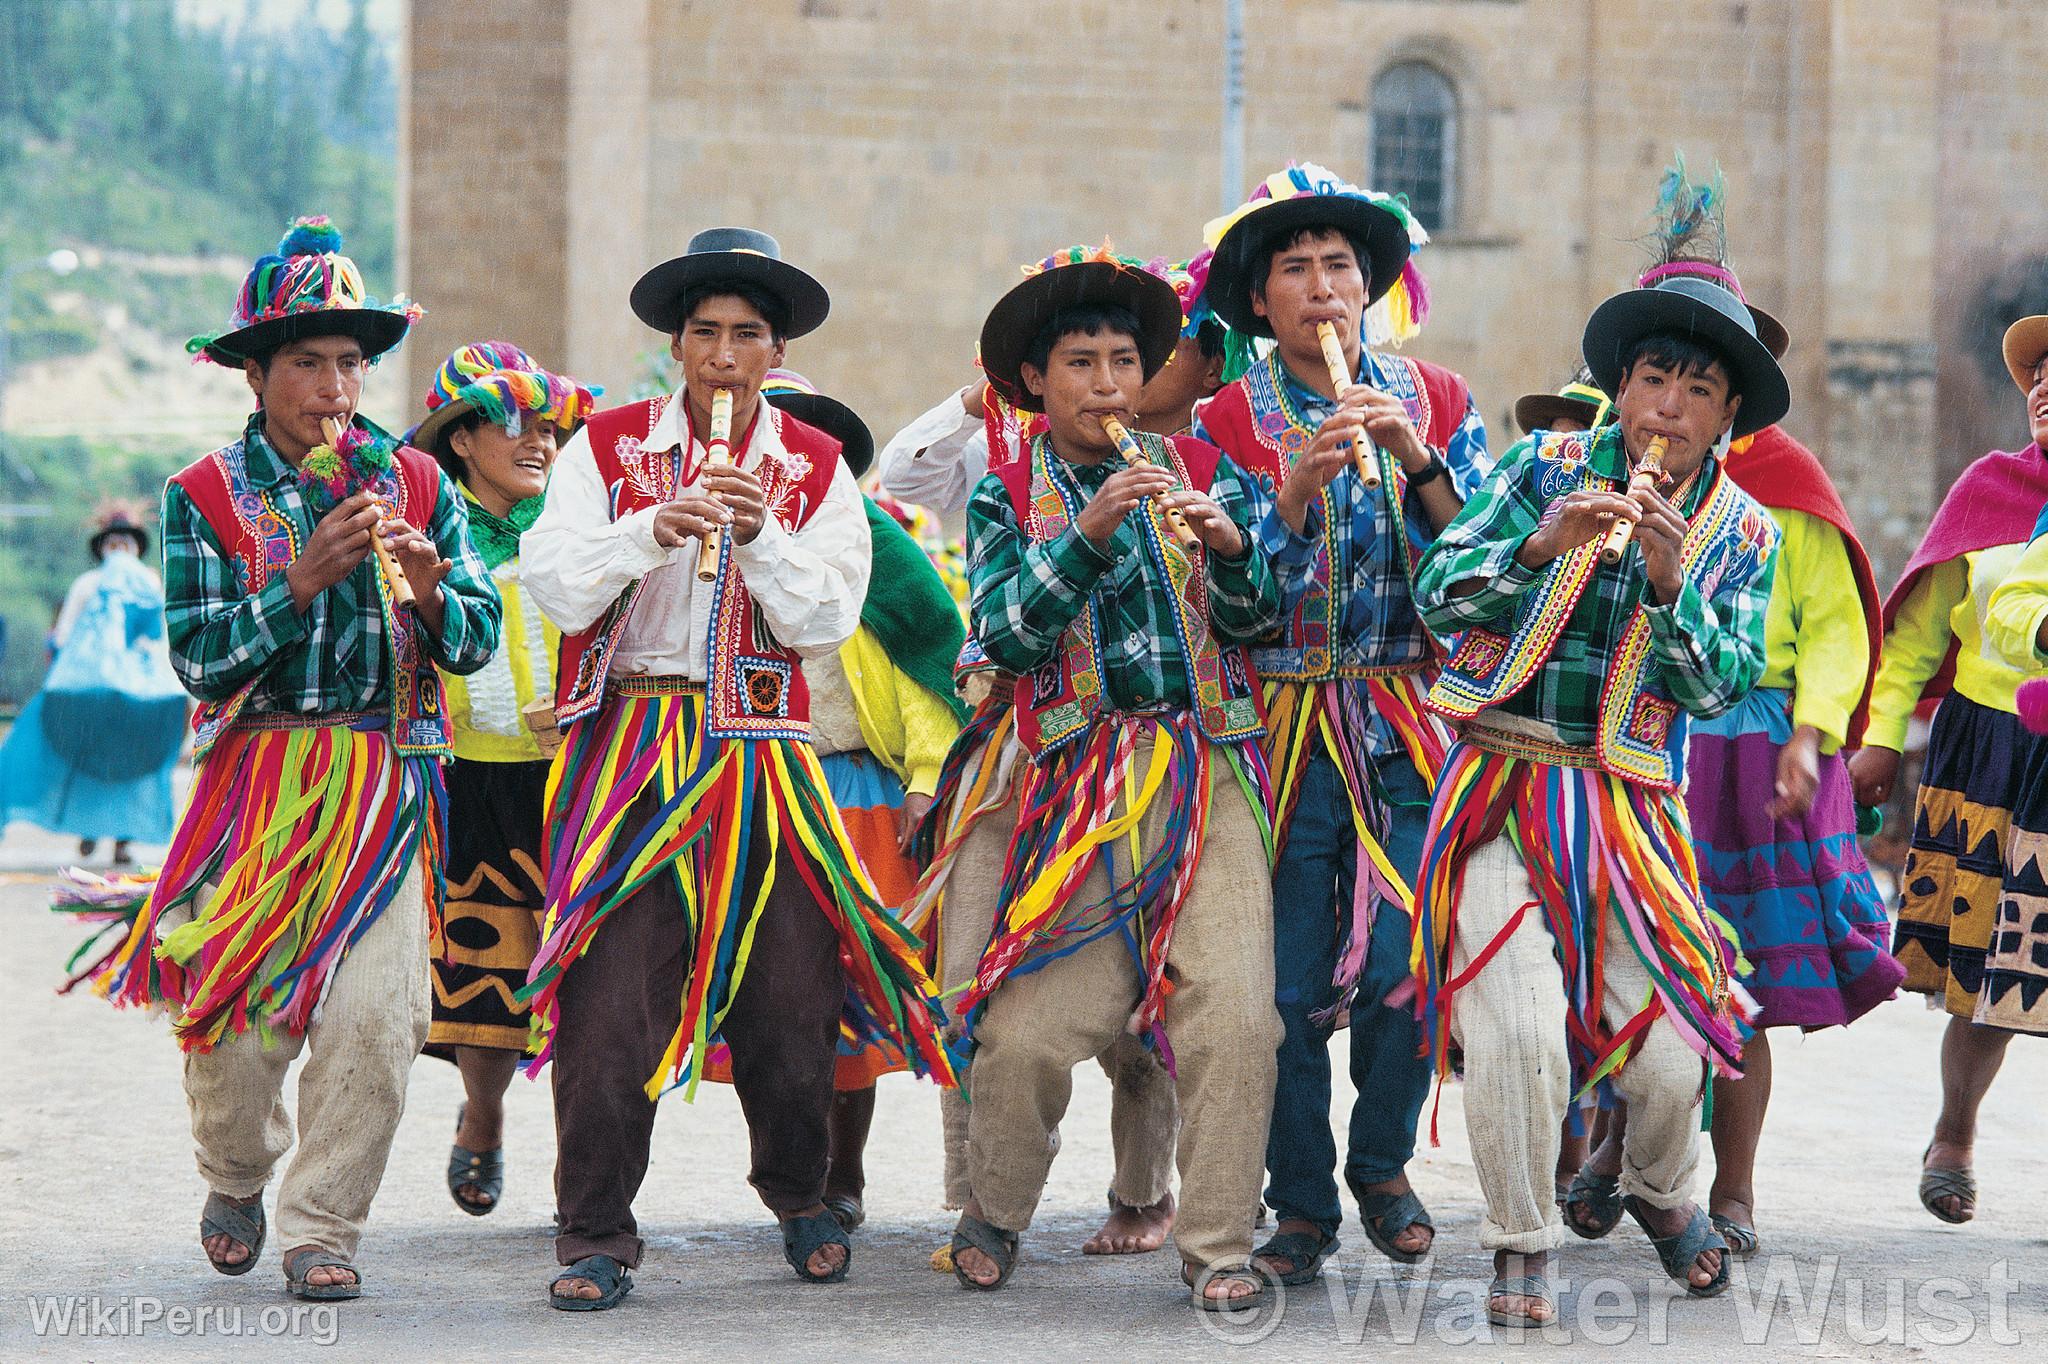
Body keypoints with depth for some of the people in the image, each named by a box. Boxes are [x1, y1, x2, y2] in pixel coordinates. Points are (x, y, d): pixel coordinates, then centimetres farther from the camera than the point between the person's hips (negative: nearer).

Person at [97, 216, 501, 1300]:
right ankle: (235, 1179, 31)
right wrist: (306, 577, -19)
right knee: (234, 1008, 0)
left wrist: (431, 590, -16)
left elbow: (478, 641, 5)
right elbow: (199, 656, -9)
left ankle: (322, 1228, 4)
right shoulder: (205, 497, 1)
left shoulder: (416, 483, 6)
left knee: (369, 1010, -11)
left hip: (387, 786, 1)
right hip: (256, 778, -1)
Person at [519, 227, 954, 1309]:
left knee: (789, 990, 3)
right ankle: (597, 1237, 0)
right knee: (610, 990, -9)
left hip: (760, 754, 2)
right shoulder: (607, 448, 5)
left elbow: (826, 623, 0)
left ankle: (800, 1201, 27)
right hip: (628, 749, -1)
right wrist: (651, 531, -19)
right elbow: (556, 590, -5)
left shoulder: (816, 469, 9)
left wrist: (761, 534, -14)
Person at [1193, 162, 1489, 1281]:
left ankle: (1381, 1164, 19)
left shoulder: (1433, 401, 7)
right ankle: (1302, 1200, 13)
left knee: (1406, 964, -5)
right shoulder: (1230, 421, 2)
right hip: (1282, 724, -1)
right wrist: (1292, 494, -19)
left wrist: (1416, 462, -15)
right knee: (1290, 982, -2)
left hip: (1409, 725, 1)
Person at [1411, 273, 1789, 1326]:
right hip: (1500, 784, -2)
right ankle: (1520, 1245, 4)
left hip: (1629, 806, 2)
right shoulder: (1547, 467, 0)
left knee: (1669, 1048, -1)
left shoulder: (1742, 533, 5)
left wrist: (1670, 581, -22)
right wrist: (1545, 544, -24)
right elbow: (1437, 594, -9)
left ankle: (1659, 1190, 34)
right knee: (1519, 1027, -18)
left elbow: (1716, 687, -7)